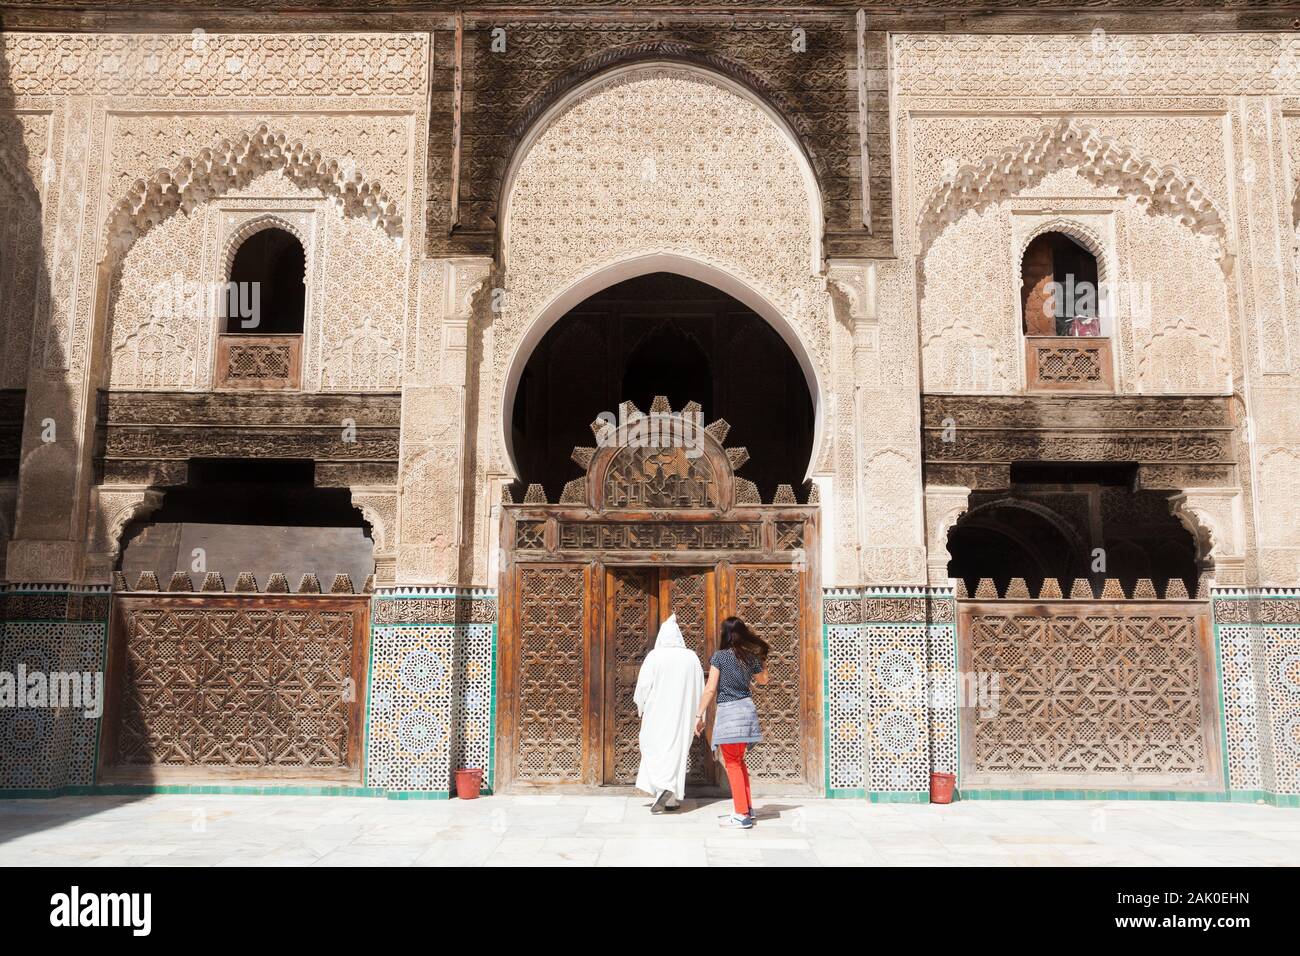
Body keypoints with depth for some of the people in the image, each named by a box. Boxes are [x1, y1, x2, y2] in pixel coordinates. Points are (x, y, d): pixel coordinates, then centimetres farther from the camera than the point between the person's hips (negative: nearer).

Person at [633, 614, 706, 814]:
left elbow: (643, 685, -8)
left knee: (655, 749, 5)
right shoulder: (692, 657, 0)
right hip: (683, 715, 3)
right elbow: (700, 690, 5)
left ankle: (663, 787, -14)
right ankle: (674, 798, 15)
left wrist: (640, 707, 8)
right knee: (678, 750, 12)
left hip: (658, 714, -3)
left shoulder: (654, 656, -9)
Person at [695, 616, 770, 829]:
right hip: (747, 707, 6)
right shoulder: (751, 657, 5)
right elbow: (763, 680, 24)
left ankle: (742, 815, 3)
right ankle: (747, 807, 26)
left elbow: (710, 689, -12)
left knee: (732, 763, 2)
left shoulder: (719, 656, -10)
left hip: (728, 711, -6)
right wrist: (761, 659, 26)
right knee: (739, 761, 21)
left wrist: (699, 715, -6)